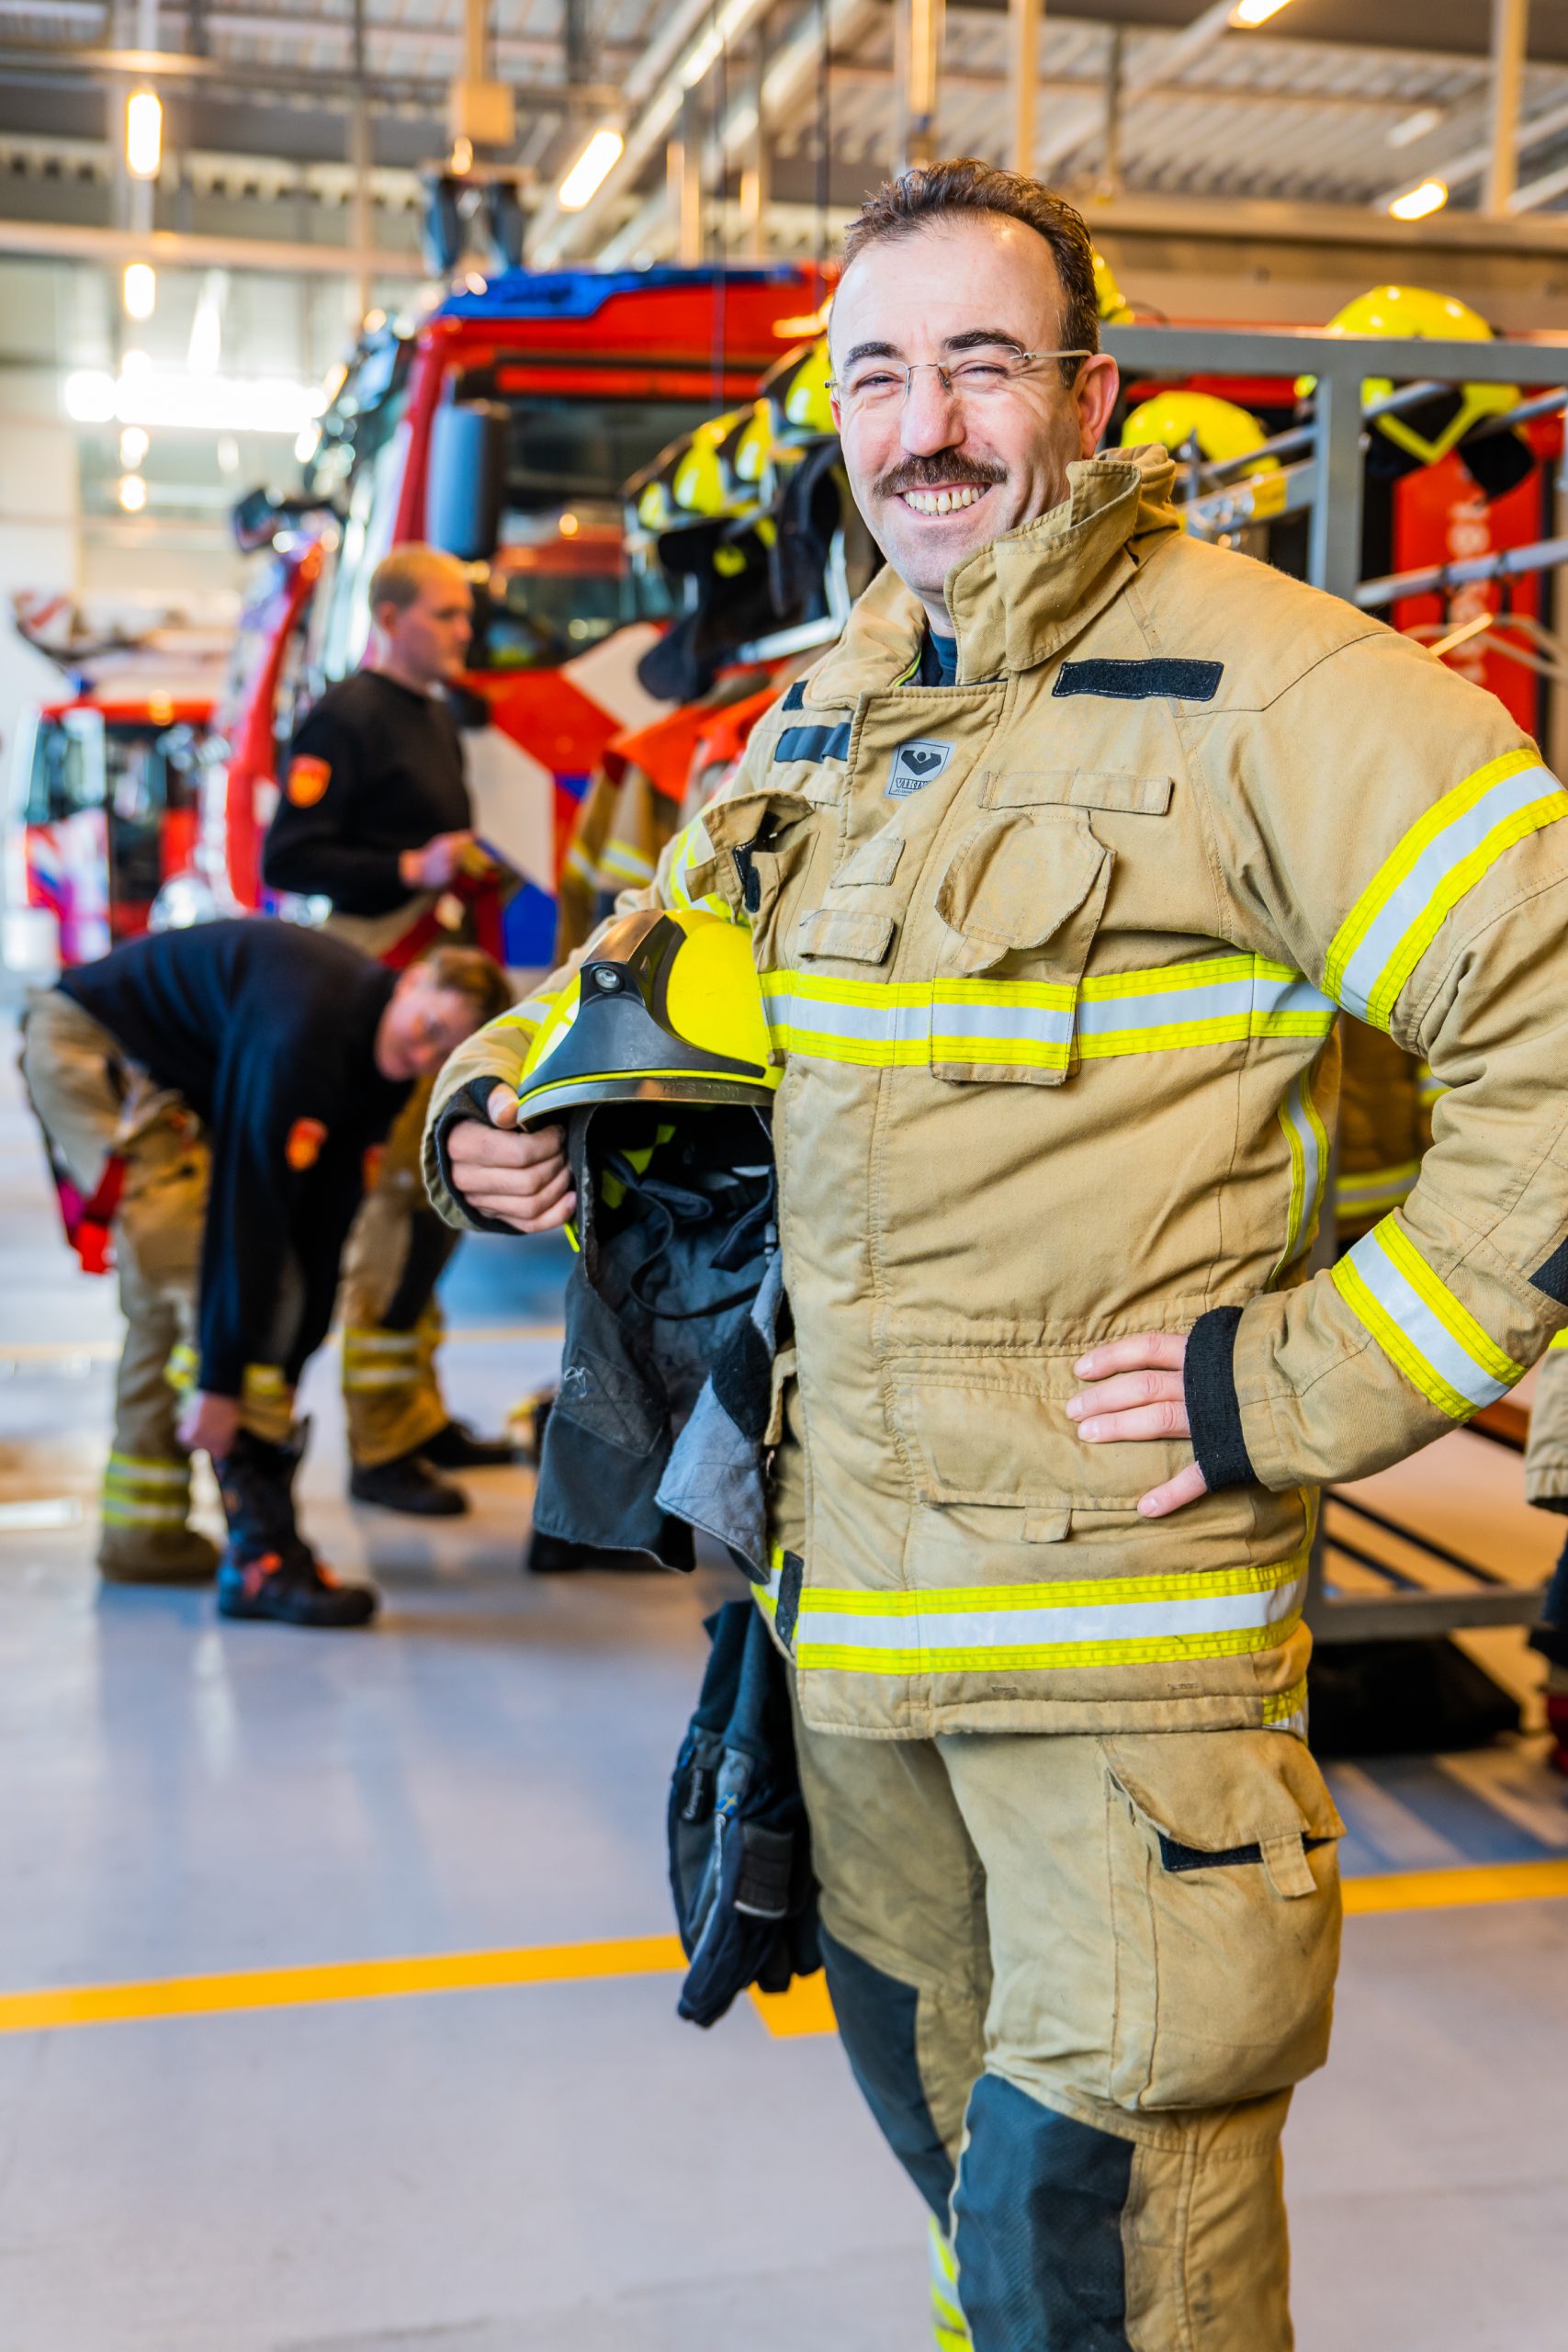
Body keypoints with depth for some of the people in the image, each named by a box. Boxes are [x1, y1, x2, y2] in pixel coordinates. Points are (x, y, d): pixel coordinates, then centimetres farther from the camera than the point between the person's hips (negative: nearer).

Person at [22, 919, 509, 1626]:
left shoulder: (382, 1066, -3)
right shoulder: (304, 1023, -32)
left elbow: (322, 1223, -1)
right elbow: (250, 1205, -34)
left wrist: (284, 1374, -3)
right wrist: (222, 1383, -32)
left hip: (166, 1081, 10)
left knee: (167, 1298, 11)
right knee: (207, 1278, -18)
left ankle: (144, 1531, 21)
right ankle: (262, 1554, -20)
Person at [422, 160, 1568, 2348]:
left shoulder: (1252, 682, -13)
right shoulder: (833, 719, 10)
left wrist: (1316, 1378, -20)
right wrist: (504, 1094, 7)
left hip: (1129, 1612, -7)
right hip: (856, 1591, 8)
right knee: (926, 2077, 25)